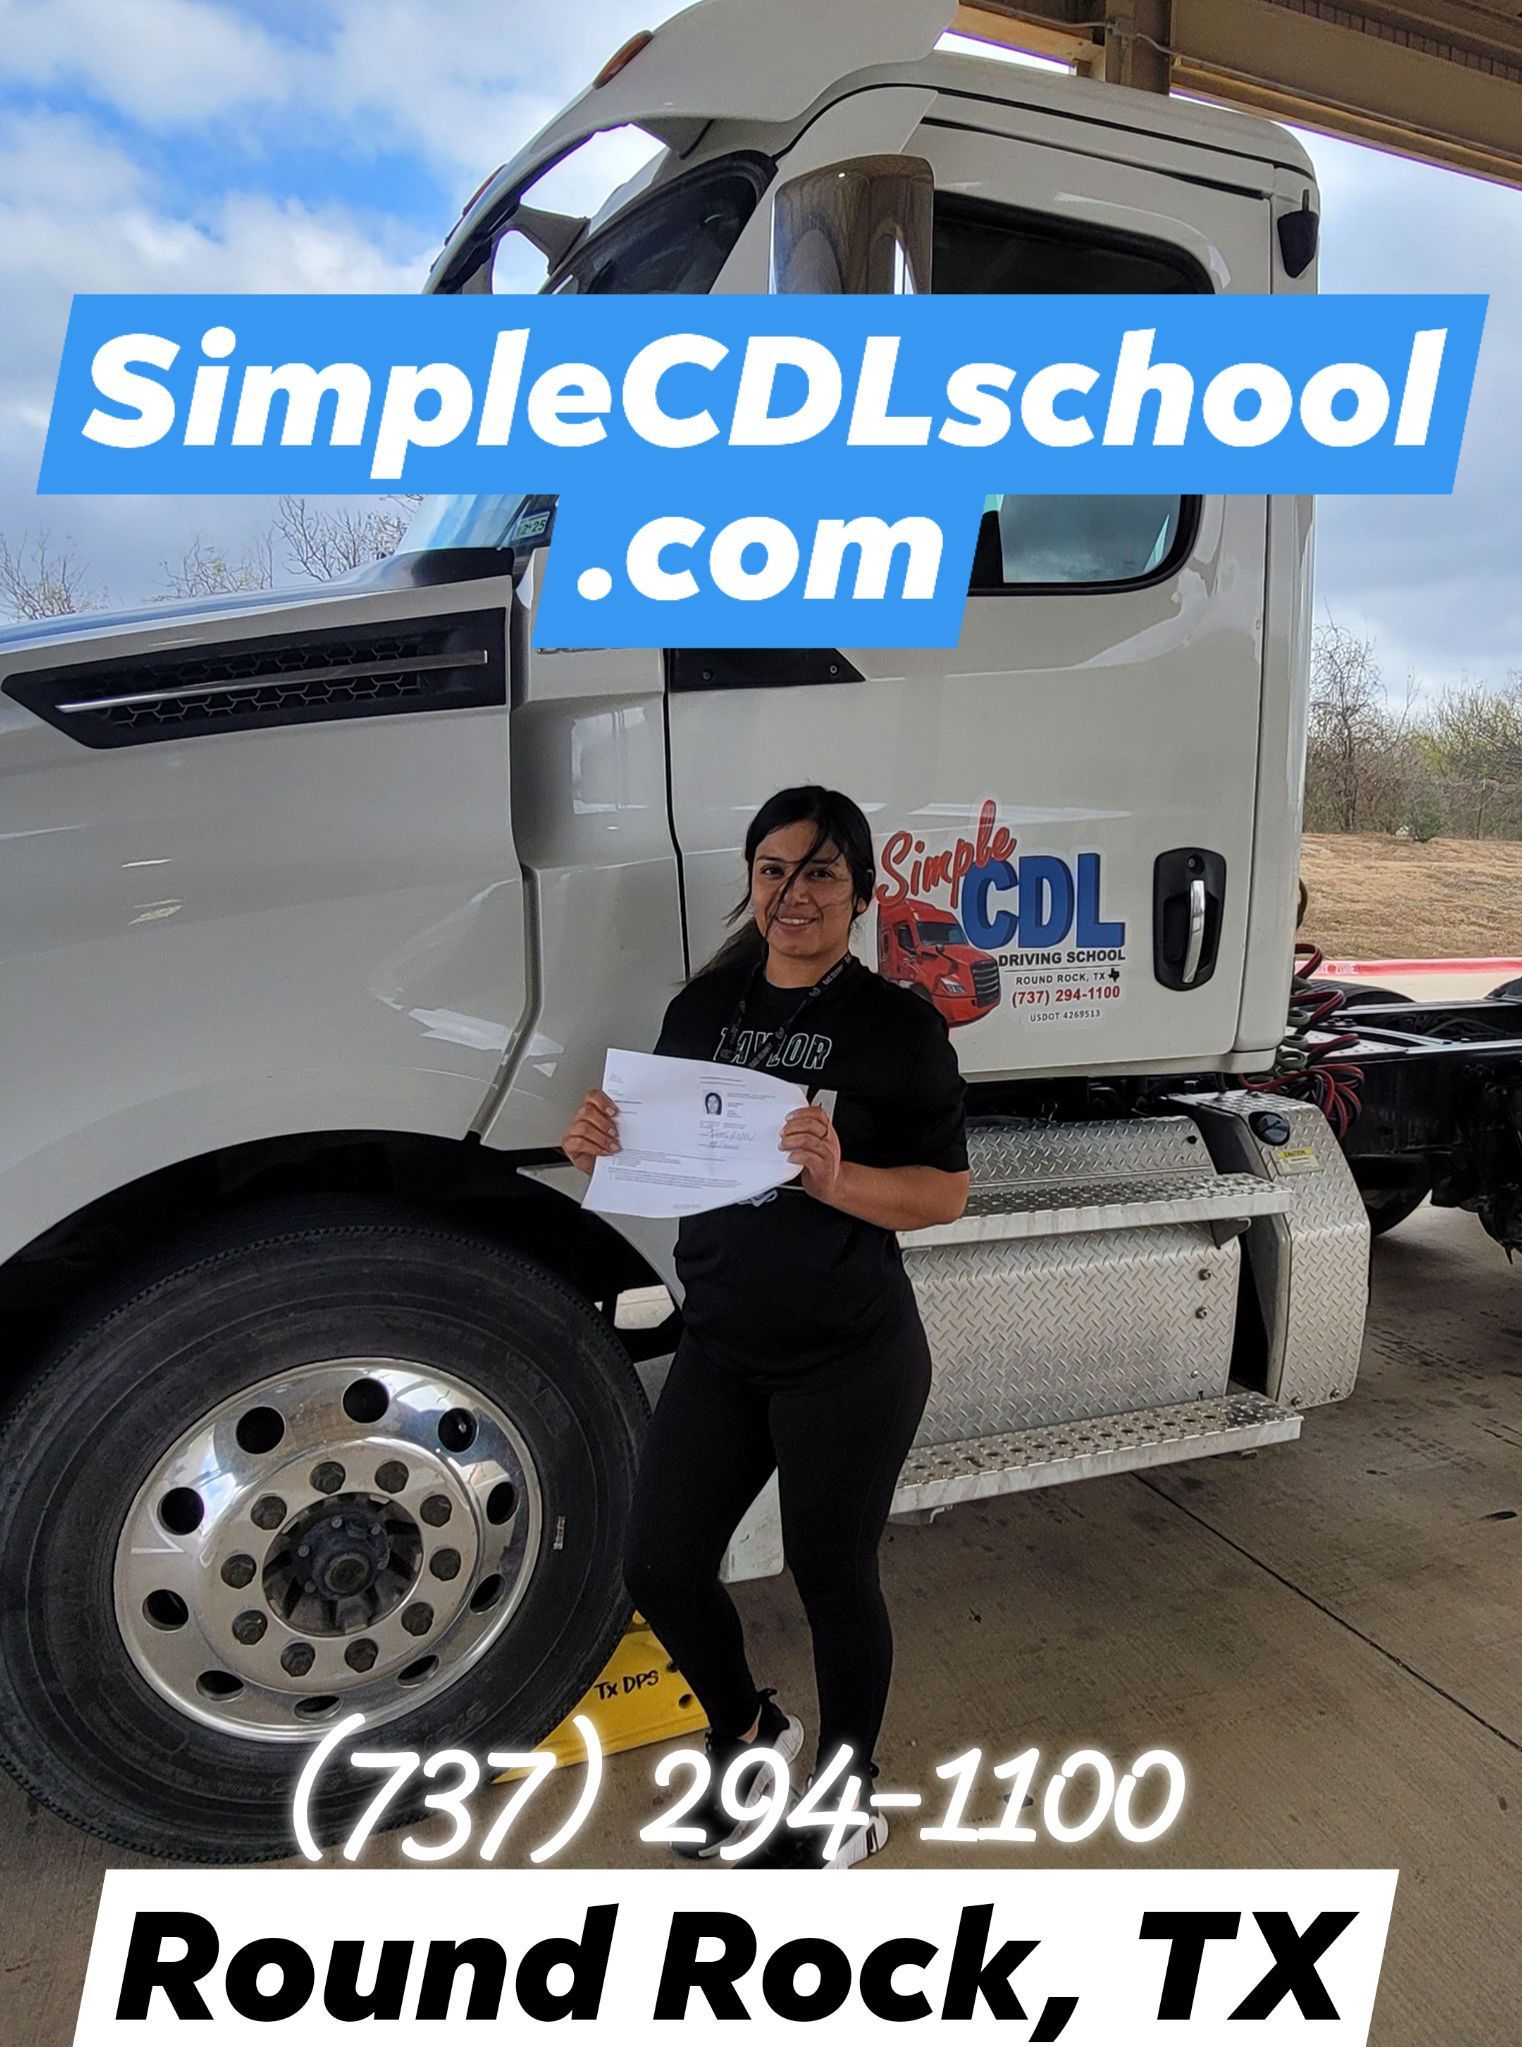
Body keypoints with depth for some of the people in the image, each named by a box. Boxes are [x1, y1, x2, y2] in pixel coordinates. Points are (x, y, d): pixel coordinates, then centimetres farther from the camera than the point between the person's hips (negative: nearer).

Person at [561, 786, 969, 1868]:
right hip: (720, 1345, 5)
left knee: (832, 1576, 10)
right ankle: (748, 1727, 42)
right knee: (660, 1564, 10)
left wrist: (835, 1179, -29)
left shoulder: (900, 1025, -11)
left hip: (851, 1360, -5)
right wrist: (604, 1146, -11)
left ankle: (850, 1794, 40)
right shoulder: (702, 1008, 4)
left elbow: (945, 1193, -12)